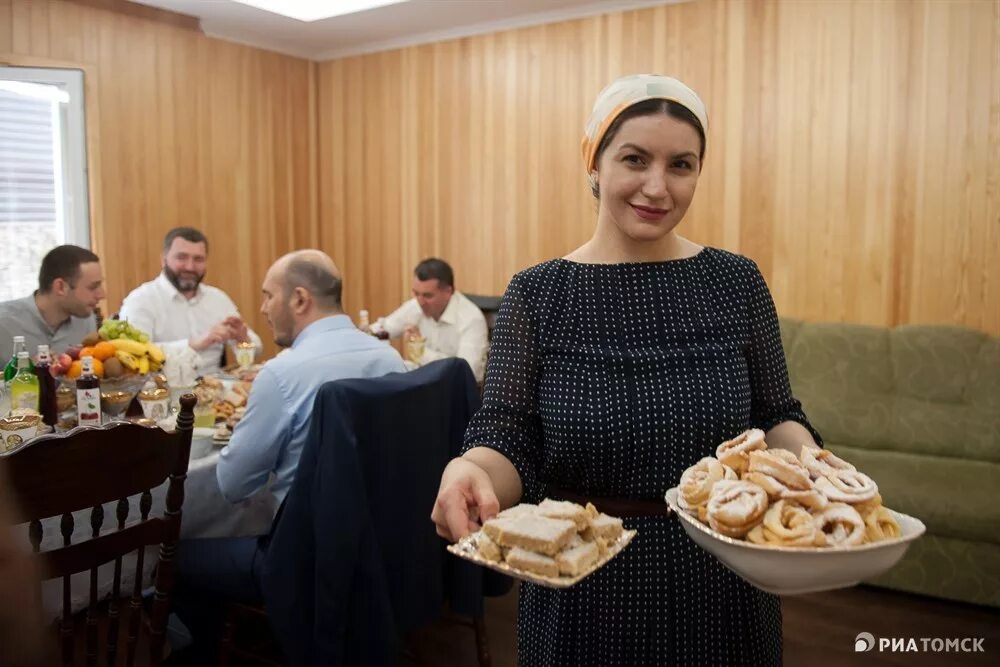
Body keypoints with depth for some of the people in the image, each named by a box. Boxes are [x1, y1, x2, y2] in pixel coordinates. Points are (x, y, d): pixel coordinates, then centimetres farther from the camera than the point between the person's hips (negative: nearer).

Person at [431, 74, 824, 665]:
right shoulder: (536, 294, -8)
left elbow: (776, 416, 3)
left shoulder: (737, 282, -3)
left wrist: (808, 457, -18)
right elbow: (509, 442, -13)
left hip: (721, 587, 2)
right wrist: (469, 470, -35)